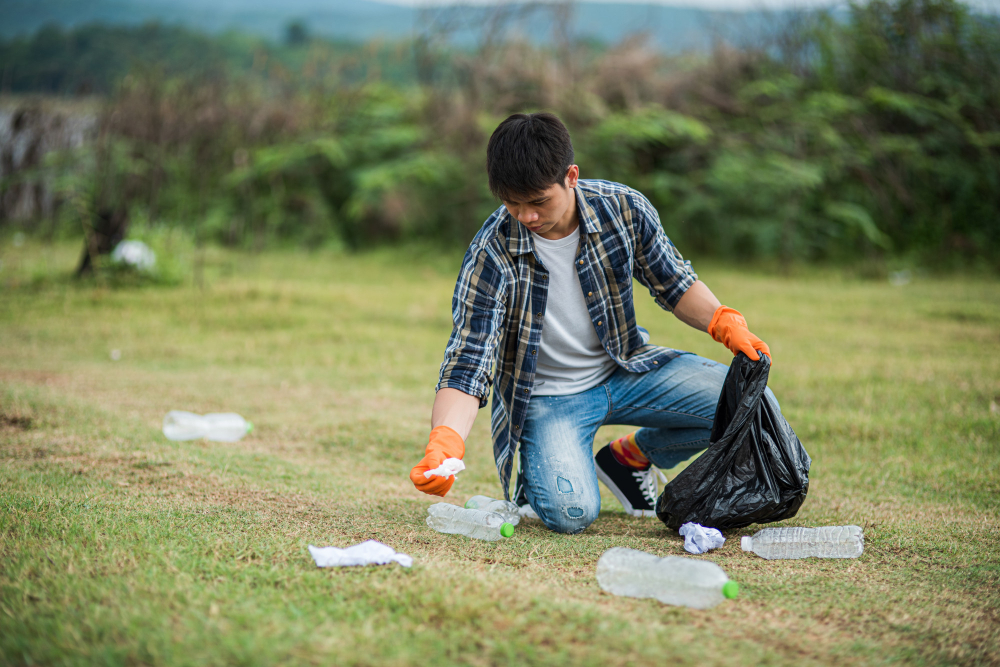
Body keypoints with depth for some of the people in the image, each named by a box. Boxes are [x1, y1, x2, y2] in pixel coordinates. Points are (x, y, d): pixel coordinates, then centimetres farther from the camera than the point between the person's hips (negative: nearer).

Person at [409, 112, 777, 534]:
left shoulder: (623, 209, -14)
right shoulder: (490, 256, -23)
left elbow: (673, 284, 3)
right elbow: (467, 365, -25)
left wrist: (725, 324, -17)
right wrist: (444, 444, -43)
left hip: (624, 369, 4)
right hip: (546, 396, -4)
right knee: (570, 513, -29)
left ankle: (632, 455, 12)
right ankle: (535, 475, 11)